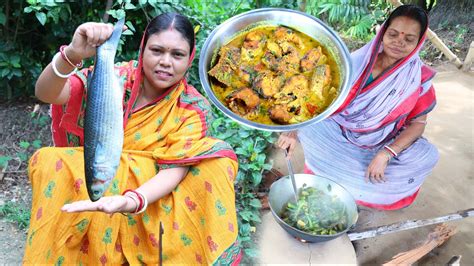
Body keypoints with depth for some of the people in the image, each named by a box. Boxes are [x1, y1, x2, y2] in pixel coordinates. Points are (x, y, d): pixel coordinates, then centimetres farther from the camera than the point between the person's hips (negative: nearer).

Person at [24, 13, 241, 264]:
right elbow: (46, 93, -23)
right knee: (49, 161, -27)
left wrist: (132, 201, -40)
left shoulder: (193, 108, -10)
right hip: (94, 184, 1)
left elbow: (174, 170, -20)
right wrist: (72, 55, -44)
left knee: (218, 159, -23)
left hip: (153, 191, 0)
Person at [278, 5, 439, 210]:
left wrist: (385, 154, -24)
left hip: (383, 145, 1)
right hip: (339, 135, -1)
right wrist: (294, 130, -29)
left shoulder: (419, 78, -12)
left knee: (427, 156, -22)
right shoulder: (357, 62, -15)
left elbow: (418, 123, -9)